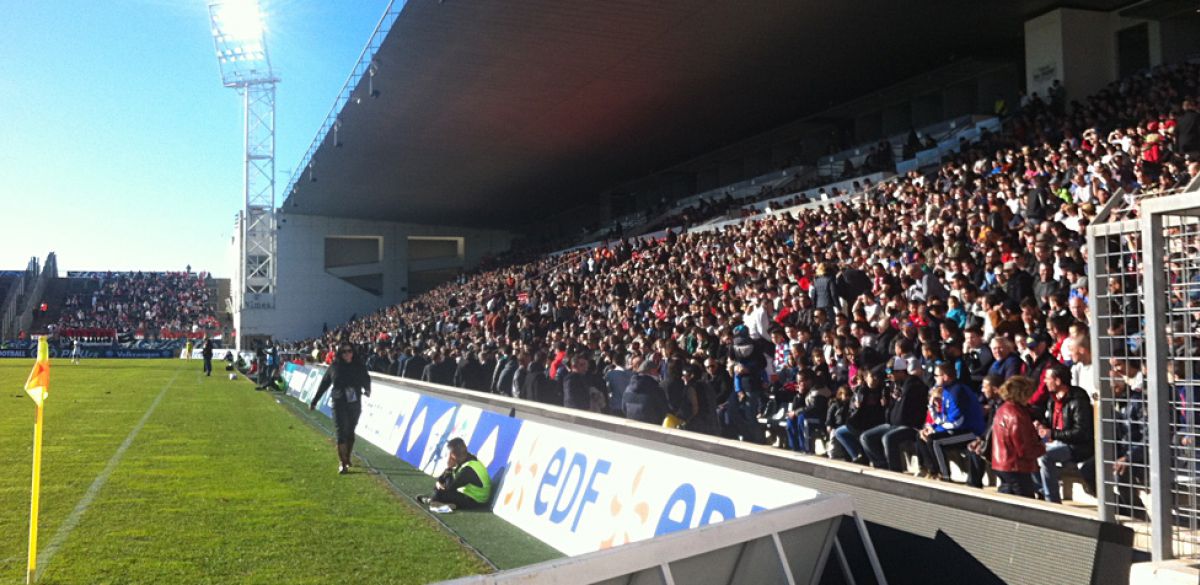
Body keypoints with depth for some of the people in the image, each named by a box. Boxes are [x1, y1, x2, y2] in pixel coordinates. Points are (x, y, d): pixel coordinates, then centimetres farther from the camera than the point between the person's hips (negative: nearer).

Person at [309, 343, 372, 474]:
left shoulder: (359, 366, 0)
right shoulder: (334, 367, -1)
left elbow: (366, 379, 12)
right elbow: (324, 384, 6)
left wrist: (367, 390, -6)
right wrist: (314, 401, 8)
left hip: (355, 404, 2)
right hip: (339, 404, -2)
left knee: (351, 432, 11)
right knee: (342, 432, -7)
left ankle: (347, 459, 28)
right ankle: (342, 463, -5)